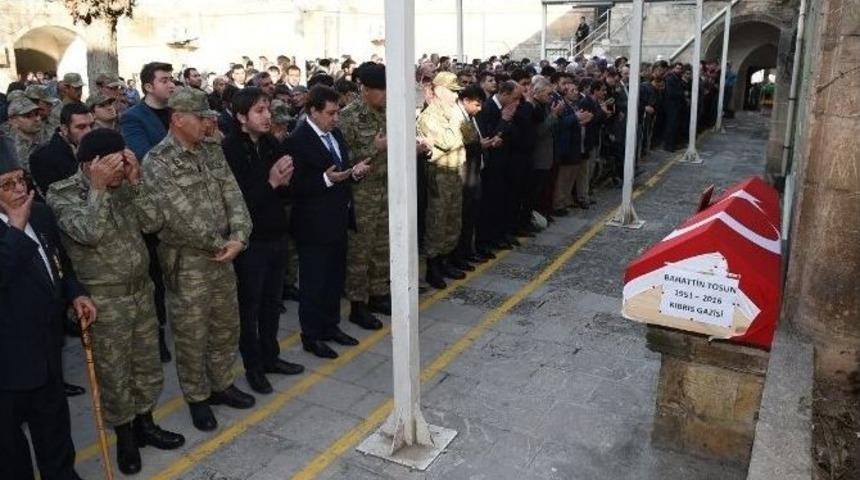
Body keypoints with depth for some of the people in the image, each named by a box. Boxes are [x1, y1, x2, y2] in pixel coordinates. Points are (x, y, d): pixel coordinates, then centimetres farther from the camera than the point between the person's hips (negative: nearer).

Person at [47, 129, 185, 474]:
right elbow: (89, 233, -27)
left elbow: (149, 223, -2)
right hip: (104, 301, -5)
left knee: (147, 363, 16)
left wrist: (135, 183, -9)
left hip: (141, 290, 5)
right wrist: (97, 188, -24)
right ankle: (124, 436, 28)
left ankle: (144, 424, 35)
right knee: (114, 372, 9)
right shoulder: (62, 194, -12)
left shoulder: (121, 186, 3)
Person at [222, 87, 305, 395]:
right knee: (250, 306, 9)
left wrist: (284, 181, -9)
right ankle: (253, 367, 24)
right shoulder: (229, 149, -16)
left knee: (272, 301, 17)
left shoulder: (272, 144, 3)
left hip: (277, 235, 6)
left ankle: (270, 357, 34)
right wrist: (270, 183, -22)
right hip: (251, 240, -6)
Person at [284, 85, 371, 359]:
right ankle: (311, 336, 20)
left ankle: (330, 326, 34)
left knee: (335, 278, 18)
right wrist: (326, 179, -28)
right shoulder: (297, 141, -16)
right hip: (314, 226, -8)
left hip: (339, 221, 8)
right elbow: (295, 185, -18)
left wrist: (355, 172, -3)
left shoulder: (335, 134, 8)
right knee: (314, 283, 5)